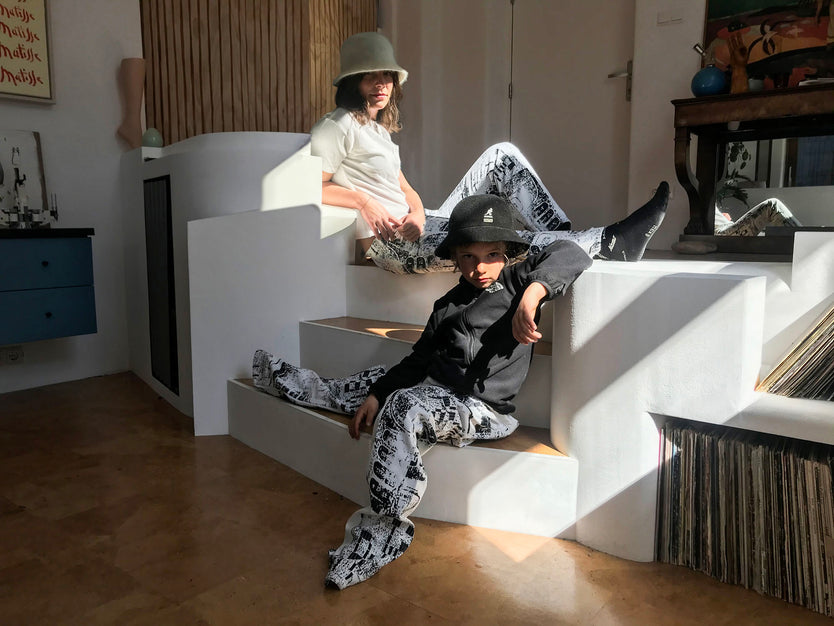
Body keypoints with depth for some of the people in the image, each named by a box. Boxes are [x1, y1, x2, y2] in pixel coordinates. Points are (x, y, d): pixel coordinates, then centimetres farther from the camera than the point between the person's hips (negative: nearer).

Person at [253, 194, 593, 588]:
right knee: (374, 382, 11)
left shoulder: (517, 280, -4)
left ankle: (385, 528, -24)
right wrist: (377, 394, 6)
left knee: (403, 406, -30)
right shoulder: (450, 304, 13)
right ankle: (290, 383, 32)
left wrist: (533, 294, -37)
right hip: (437, 390, 7)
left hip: (482, 408, -7)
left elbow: (570, 253, -20)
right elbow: (419, 359, 14)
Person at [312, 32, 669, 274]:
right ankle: (607, 242, -20)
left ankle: (565, 240, -16)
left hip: (415, 228, 9)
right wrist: (365, 201, -16)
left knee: (502, 157, -2)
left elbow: (405, 189, 17)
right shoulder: (336, 127, -4)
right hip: (390, 243, -8)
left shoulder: (379, 129, 22)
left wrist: (418, 213, -6)